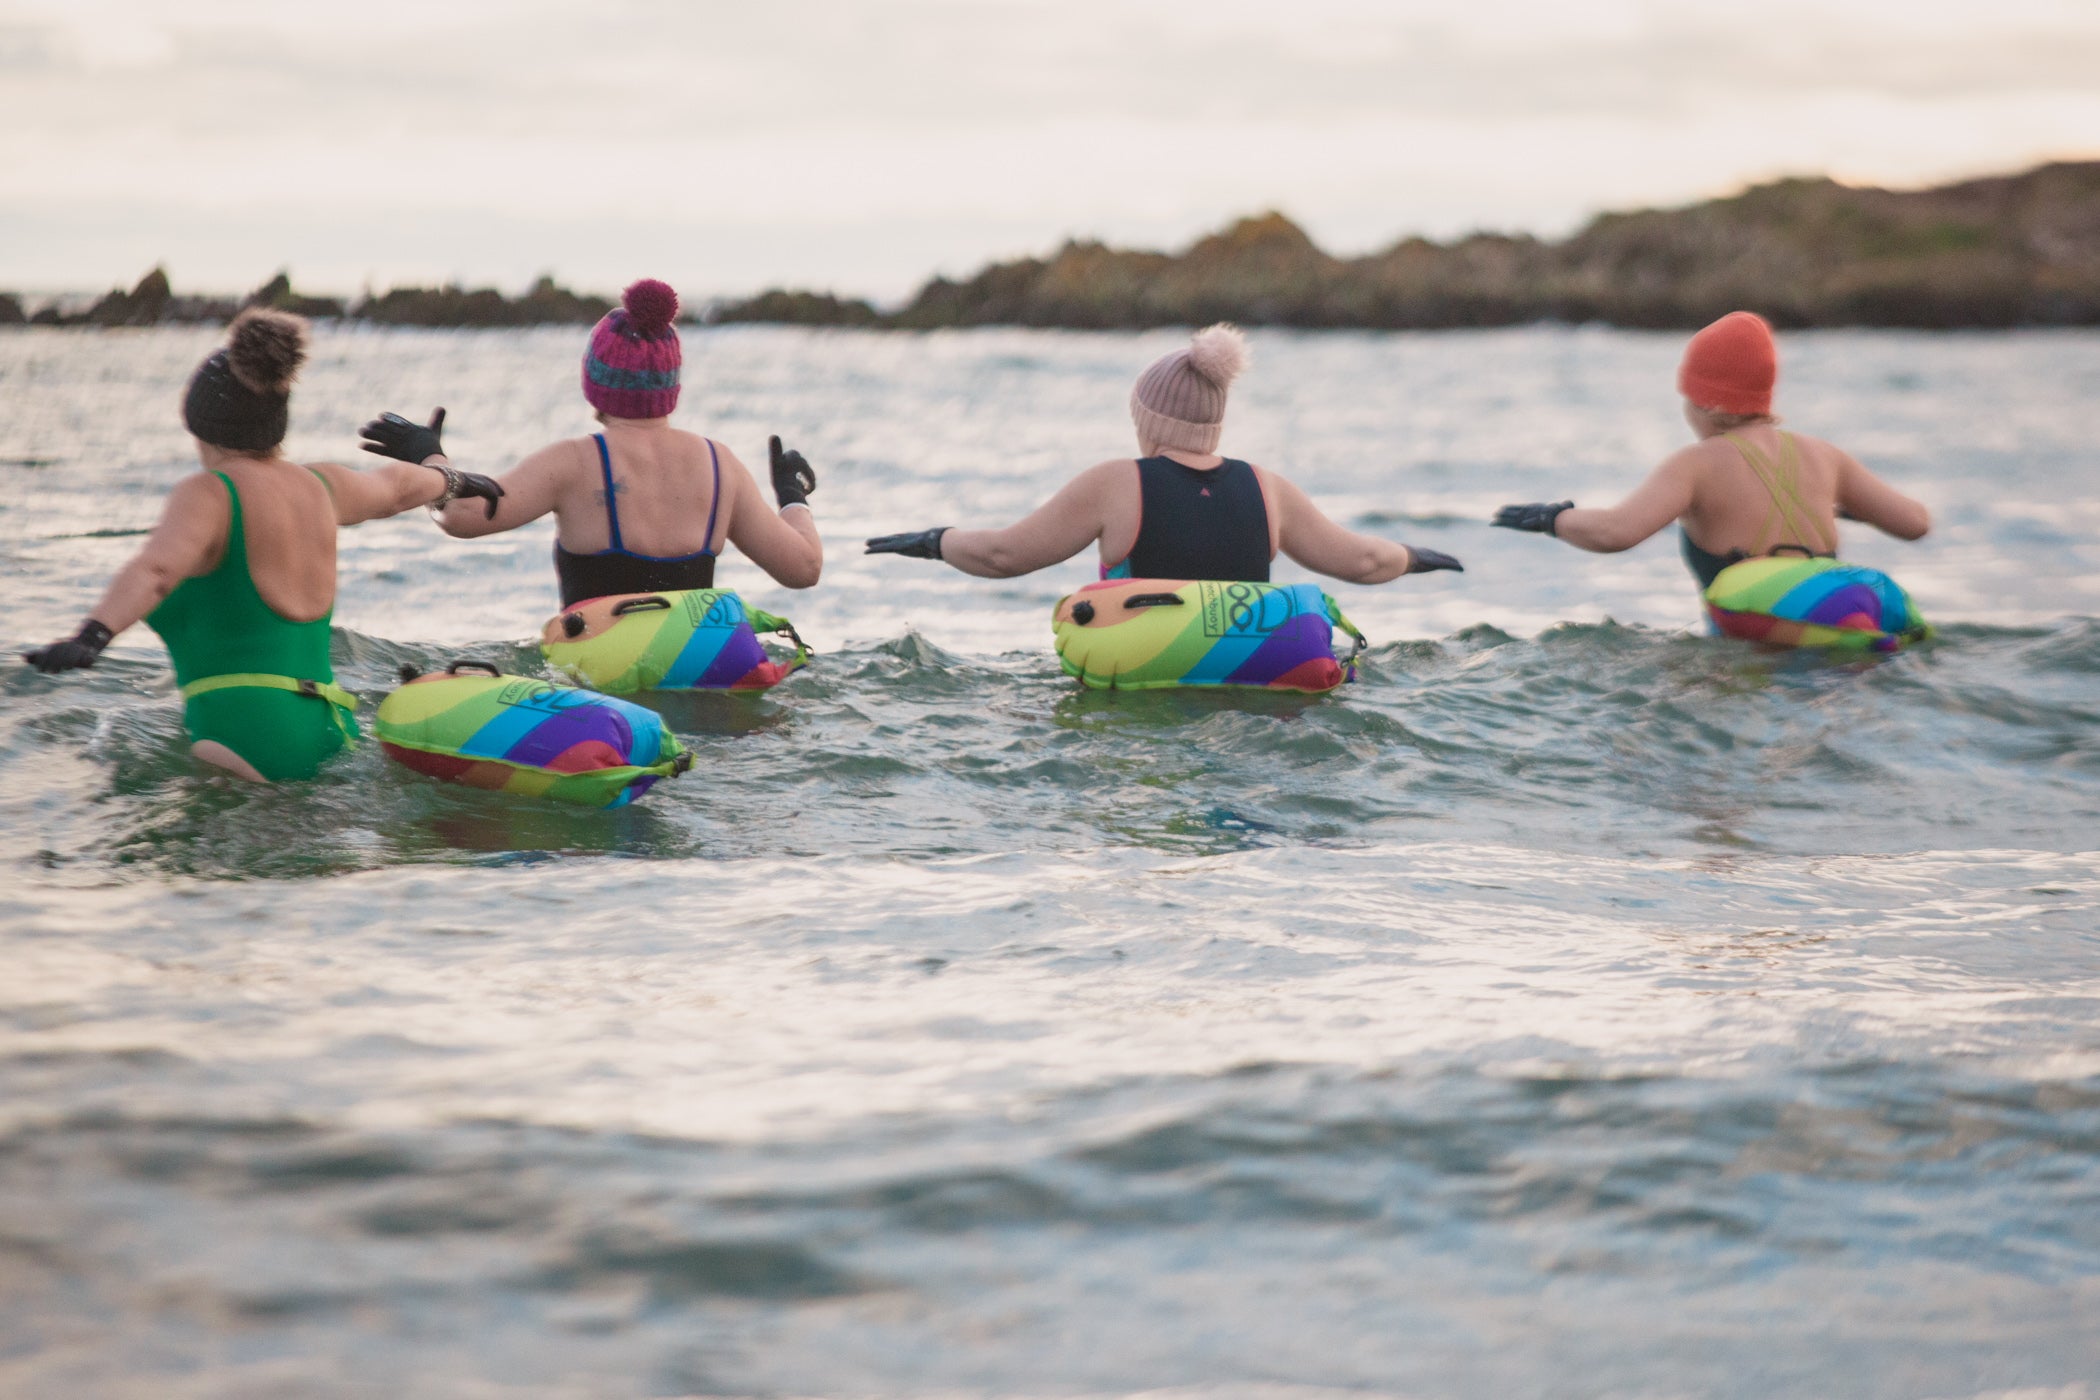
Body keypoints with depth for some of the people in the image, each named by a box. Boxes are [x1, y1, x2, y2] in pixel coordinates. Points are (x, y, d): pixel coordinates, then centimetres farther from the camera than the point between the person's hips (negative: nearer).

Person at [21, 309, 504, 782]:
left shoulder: (209, 494, -6)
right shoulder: (318, 485, 16)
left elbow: (156, 569, -27)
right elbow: (396, 487, 38)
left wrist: (89, 639, -42)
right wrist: (452, 482, 60)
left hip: (246, 743, -8)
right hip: (334, 737, 8)